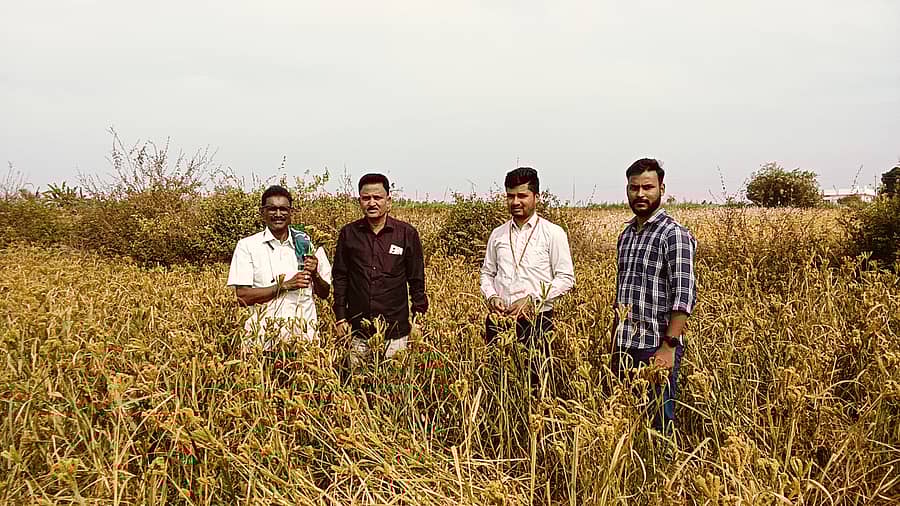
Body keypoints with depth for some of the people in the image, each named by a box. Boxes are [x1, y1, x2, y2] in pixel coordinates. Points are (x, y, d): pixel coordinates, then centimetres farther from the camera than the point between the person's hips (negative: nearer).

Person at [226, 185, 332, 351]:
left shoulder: (307, 244, 7)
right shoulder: (247, 246, 1)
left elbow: (324, 294, 12)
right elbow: (243, 297, -6)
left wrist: (315, 275, -9)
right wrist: (286, 285, -13)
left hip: (305, 335, 1)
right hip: (264, 337, -1)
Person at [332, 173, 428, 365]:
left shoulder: (407, 233, -1)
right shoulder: (348, 233, 3)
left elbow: (417, 281, 3)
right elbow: (340, 278, 8)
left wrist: (418, 319, 0)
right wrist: (340, 318, 4)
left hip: (396, 329, -1)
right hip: (358, 330, 2)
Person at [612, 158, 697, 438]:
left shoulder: (674, 235, -11)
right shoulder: (626, 234, 13)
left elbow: (684, 295, -16)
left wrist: (669, 347, -21)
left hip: (655, 348, -7)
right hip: (624, 347, 7)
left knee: (658, 422, 2)